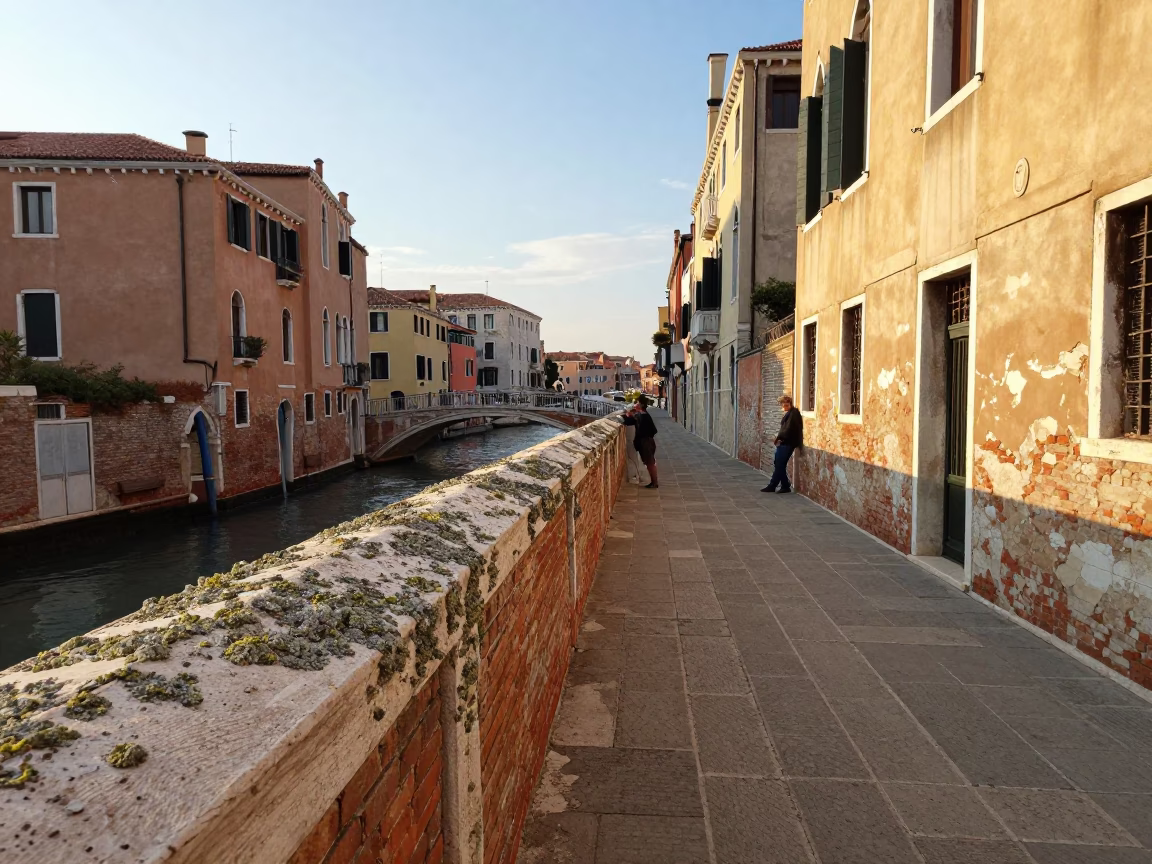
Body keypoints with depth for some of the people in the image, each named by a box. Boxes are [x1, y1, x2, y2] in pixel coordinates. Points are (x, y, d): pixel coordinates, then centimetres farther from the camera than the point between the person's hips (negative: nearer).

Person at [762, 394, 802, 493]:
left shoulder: (793, 413, -14)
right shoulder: (789, 413, 15)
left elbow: (788, 429, -20)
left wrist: (779, 438, -13)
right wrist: (779, 438, 2)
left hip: (788, 443, -10)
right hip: (784, 442, 10)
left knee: (779, 464, -4)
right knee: (777, 463, 10)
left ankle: (772, 486, 3)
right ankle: (785, 486, 16)